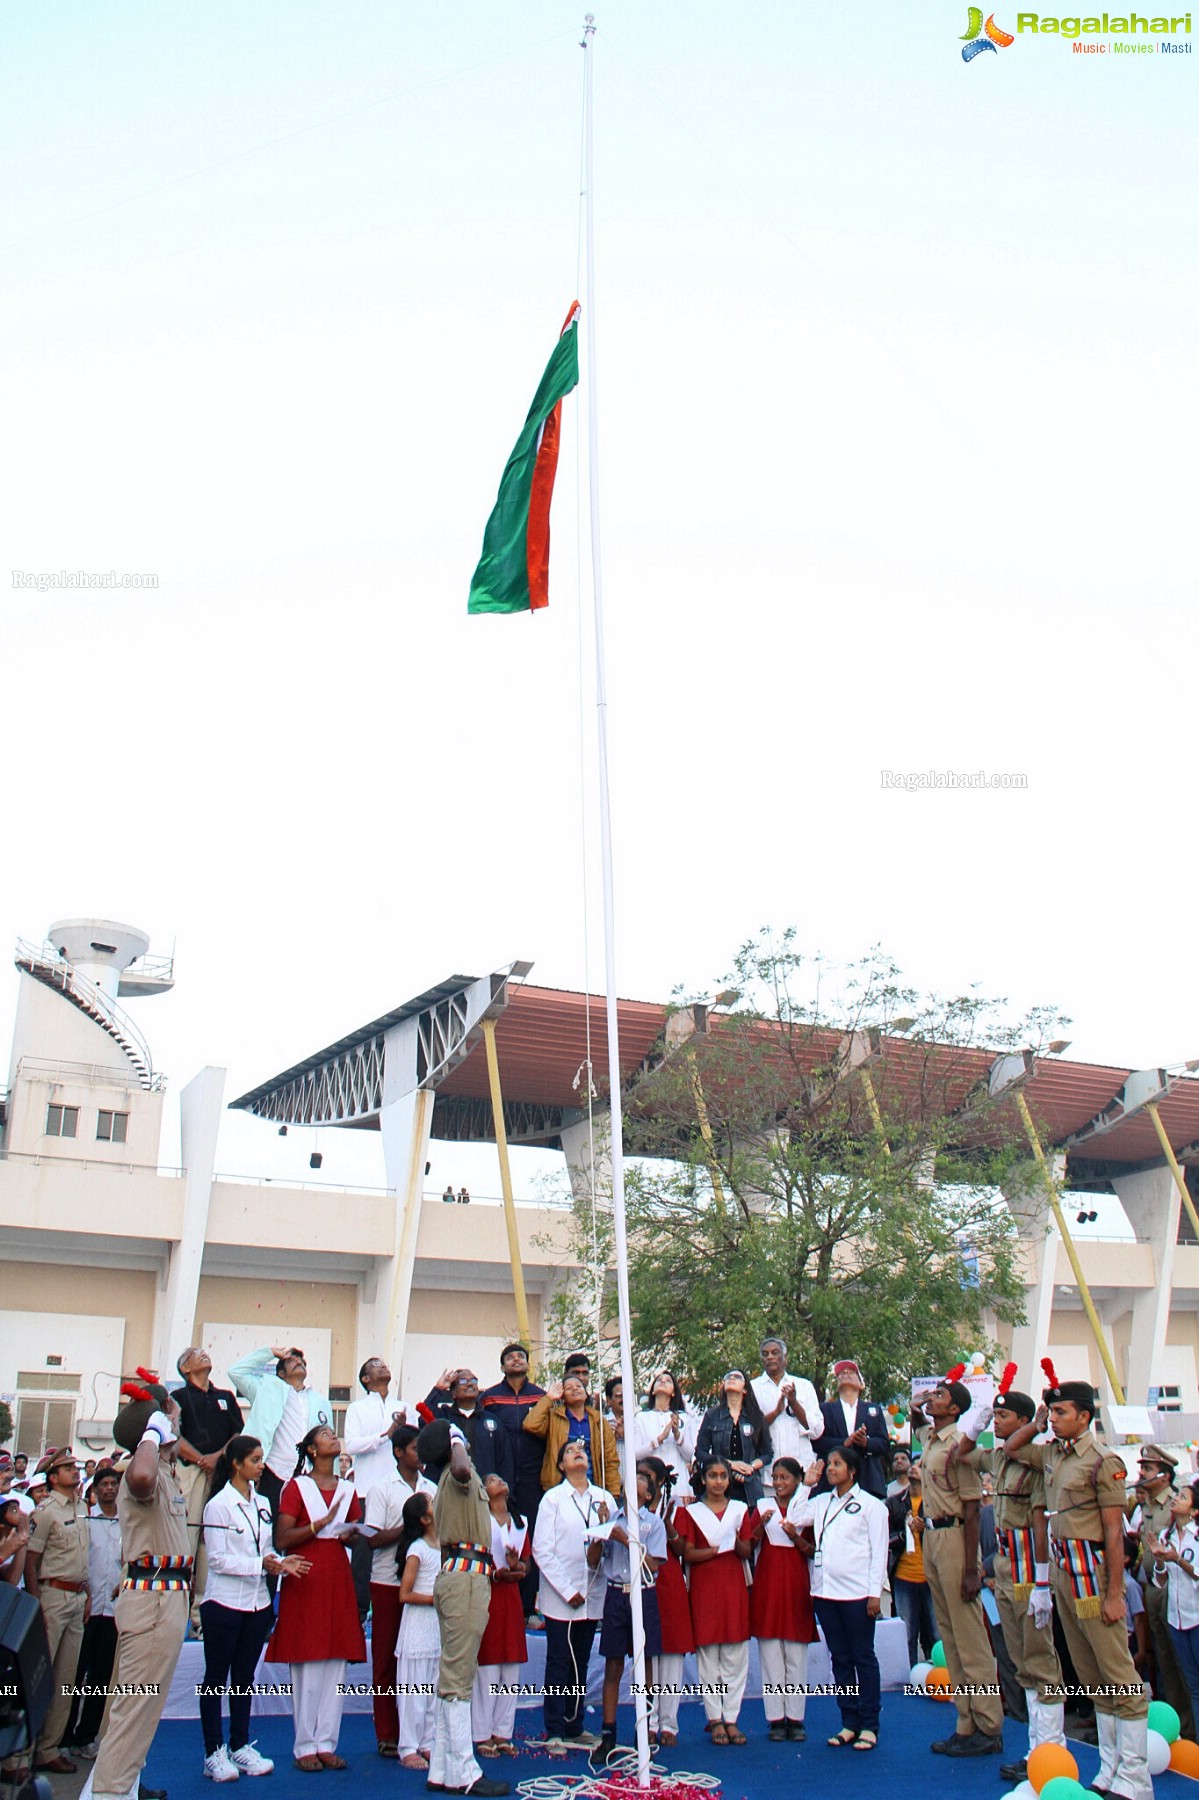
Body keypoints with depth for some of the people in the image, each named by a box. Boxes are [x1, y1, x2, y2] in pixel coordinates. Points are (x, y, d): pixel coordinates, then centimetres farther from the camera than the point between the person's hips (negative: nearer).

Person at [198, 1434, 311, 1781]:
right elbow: (218, 1559, -15)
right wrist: (262, 1565, -21)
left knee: (244, 1678, 13)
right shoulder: (218, 1505, -10)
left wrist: (281, 1563, -6)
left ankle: (240, 1746, 21)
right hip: (224, 1603, -6)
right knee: (217, 1679, 4)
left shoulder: (261, 1504, 10)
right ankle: (214, 1753, 10)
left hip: (257, 1603, 6)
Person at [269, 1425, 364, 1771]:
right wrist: (322, 1523, -15)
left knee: (337, 1664, 4)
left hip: (339, 1578, 5)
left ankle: (327, 1743, 11)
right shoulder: (296, 1487, -2)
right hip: (305, 1579, -5)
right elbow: (282, 1540, -9)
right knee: (307, 1665, -3)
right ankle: (305, 1746, 5)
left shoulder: (347, 1489, 13)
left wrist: (350, 1534, 0)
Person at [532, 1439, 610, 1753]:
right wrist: (567, 1590, -11)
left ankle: (575, 1728, 19)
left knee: (581, 1664, 10)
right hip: (560, 1597, -3)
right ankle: (555, 1733, 6)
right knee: (559, 1665, 0)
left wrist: (606, 1524, -14)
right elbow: (541, 1550, -7)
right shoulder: (553, 1499, -2)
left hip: (592, 1595, 3)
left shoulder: (604, 1498, 8)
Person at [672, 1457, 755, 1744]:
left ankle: (732, 1718, 7)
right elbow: (688, 1553, -4)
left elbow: (747, 1552, 7)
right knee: (708, 1654, -1)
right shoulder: (691, 1511, 4)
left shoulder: (740, 1509, 10)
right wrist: (718, 1549, -15)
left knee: (736, 1656, 0)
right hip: (704, 1588, -2)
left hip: (735, 1587, 2)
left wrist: (736, 1542, -14)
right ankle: (715, 1719, 6)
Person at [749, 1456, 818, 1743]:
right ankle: (775, 1718, 5)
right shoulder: (763, 1507, 8)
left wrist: (795, 1536, -14)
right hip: (767, 1581, 1)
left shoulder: (805, 1509, 5)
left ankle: (795, 1718, 8)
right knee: (770, 1653, 0)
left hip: (796, 1581, -1)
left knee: (797, 1654, 1)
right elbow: (748, 1545, 4)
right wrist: (761, 1525, -13)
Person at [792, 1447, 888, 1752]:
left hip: (856, 1593, -5)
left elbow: (879, 1552, -2)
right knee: (839, 1658, 9)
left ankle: (869, 1726, 6)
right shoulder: (821, 1502, 14)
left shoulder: (870, 1505, 1)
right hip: (825, 1590, 5)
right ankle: (849, 1723, 15)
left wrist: (875, 1593, -9)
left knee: (864, 1658, 1)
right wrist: (807, 1485, 8)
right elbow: (792, 1521, 6)